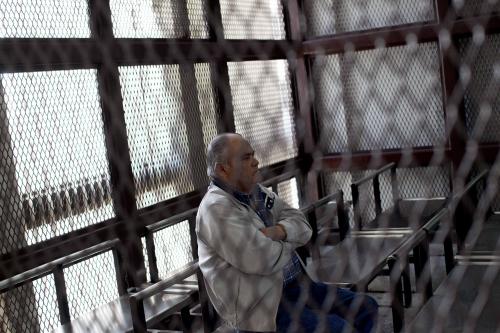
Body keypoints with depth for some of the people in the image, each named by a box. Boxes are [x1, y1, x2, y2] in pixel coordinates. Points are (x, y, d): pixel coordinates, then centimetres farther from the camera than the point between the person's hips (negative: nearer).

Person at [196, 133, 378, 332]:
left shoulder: (258, 193, 11)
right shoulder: (216, 209, -17)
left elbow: (302, 226, 6)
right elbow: (265, 259, -24)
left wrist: (277, 232, -16)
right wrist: (289, 242, -3)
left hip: (294, 284, 9)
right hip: (260, 307, -9)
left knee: (366, 308, 4)